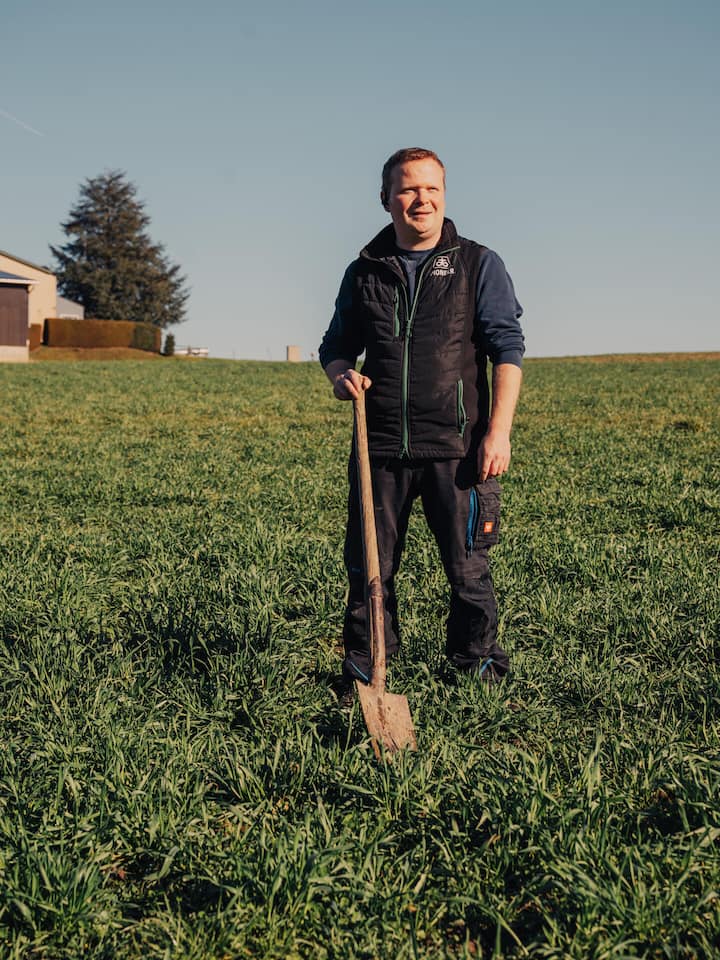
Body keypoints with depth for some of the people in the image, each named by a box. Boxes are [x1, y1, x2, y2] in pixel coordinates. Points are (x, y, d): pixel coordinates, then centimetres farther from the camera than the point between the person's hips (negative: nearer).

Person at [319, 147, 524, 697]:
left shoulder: (479, 265, 4)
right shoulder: (364, 273, 12)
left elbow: (507, 351, -1)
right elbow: (336, 344, 22)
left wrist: (498, 432, -11)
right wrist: (340, 373, -3)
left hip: (457, 447, -2)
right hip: (381, 448, 2)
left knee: (468, 568, 5)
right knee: (368, 567, 7)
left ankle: (479, 665, 25)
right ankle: (363, 668, 23)